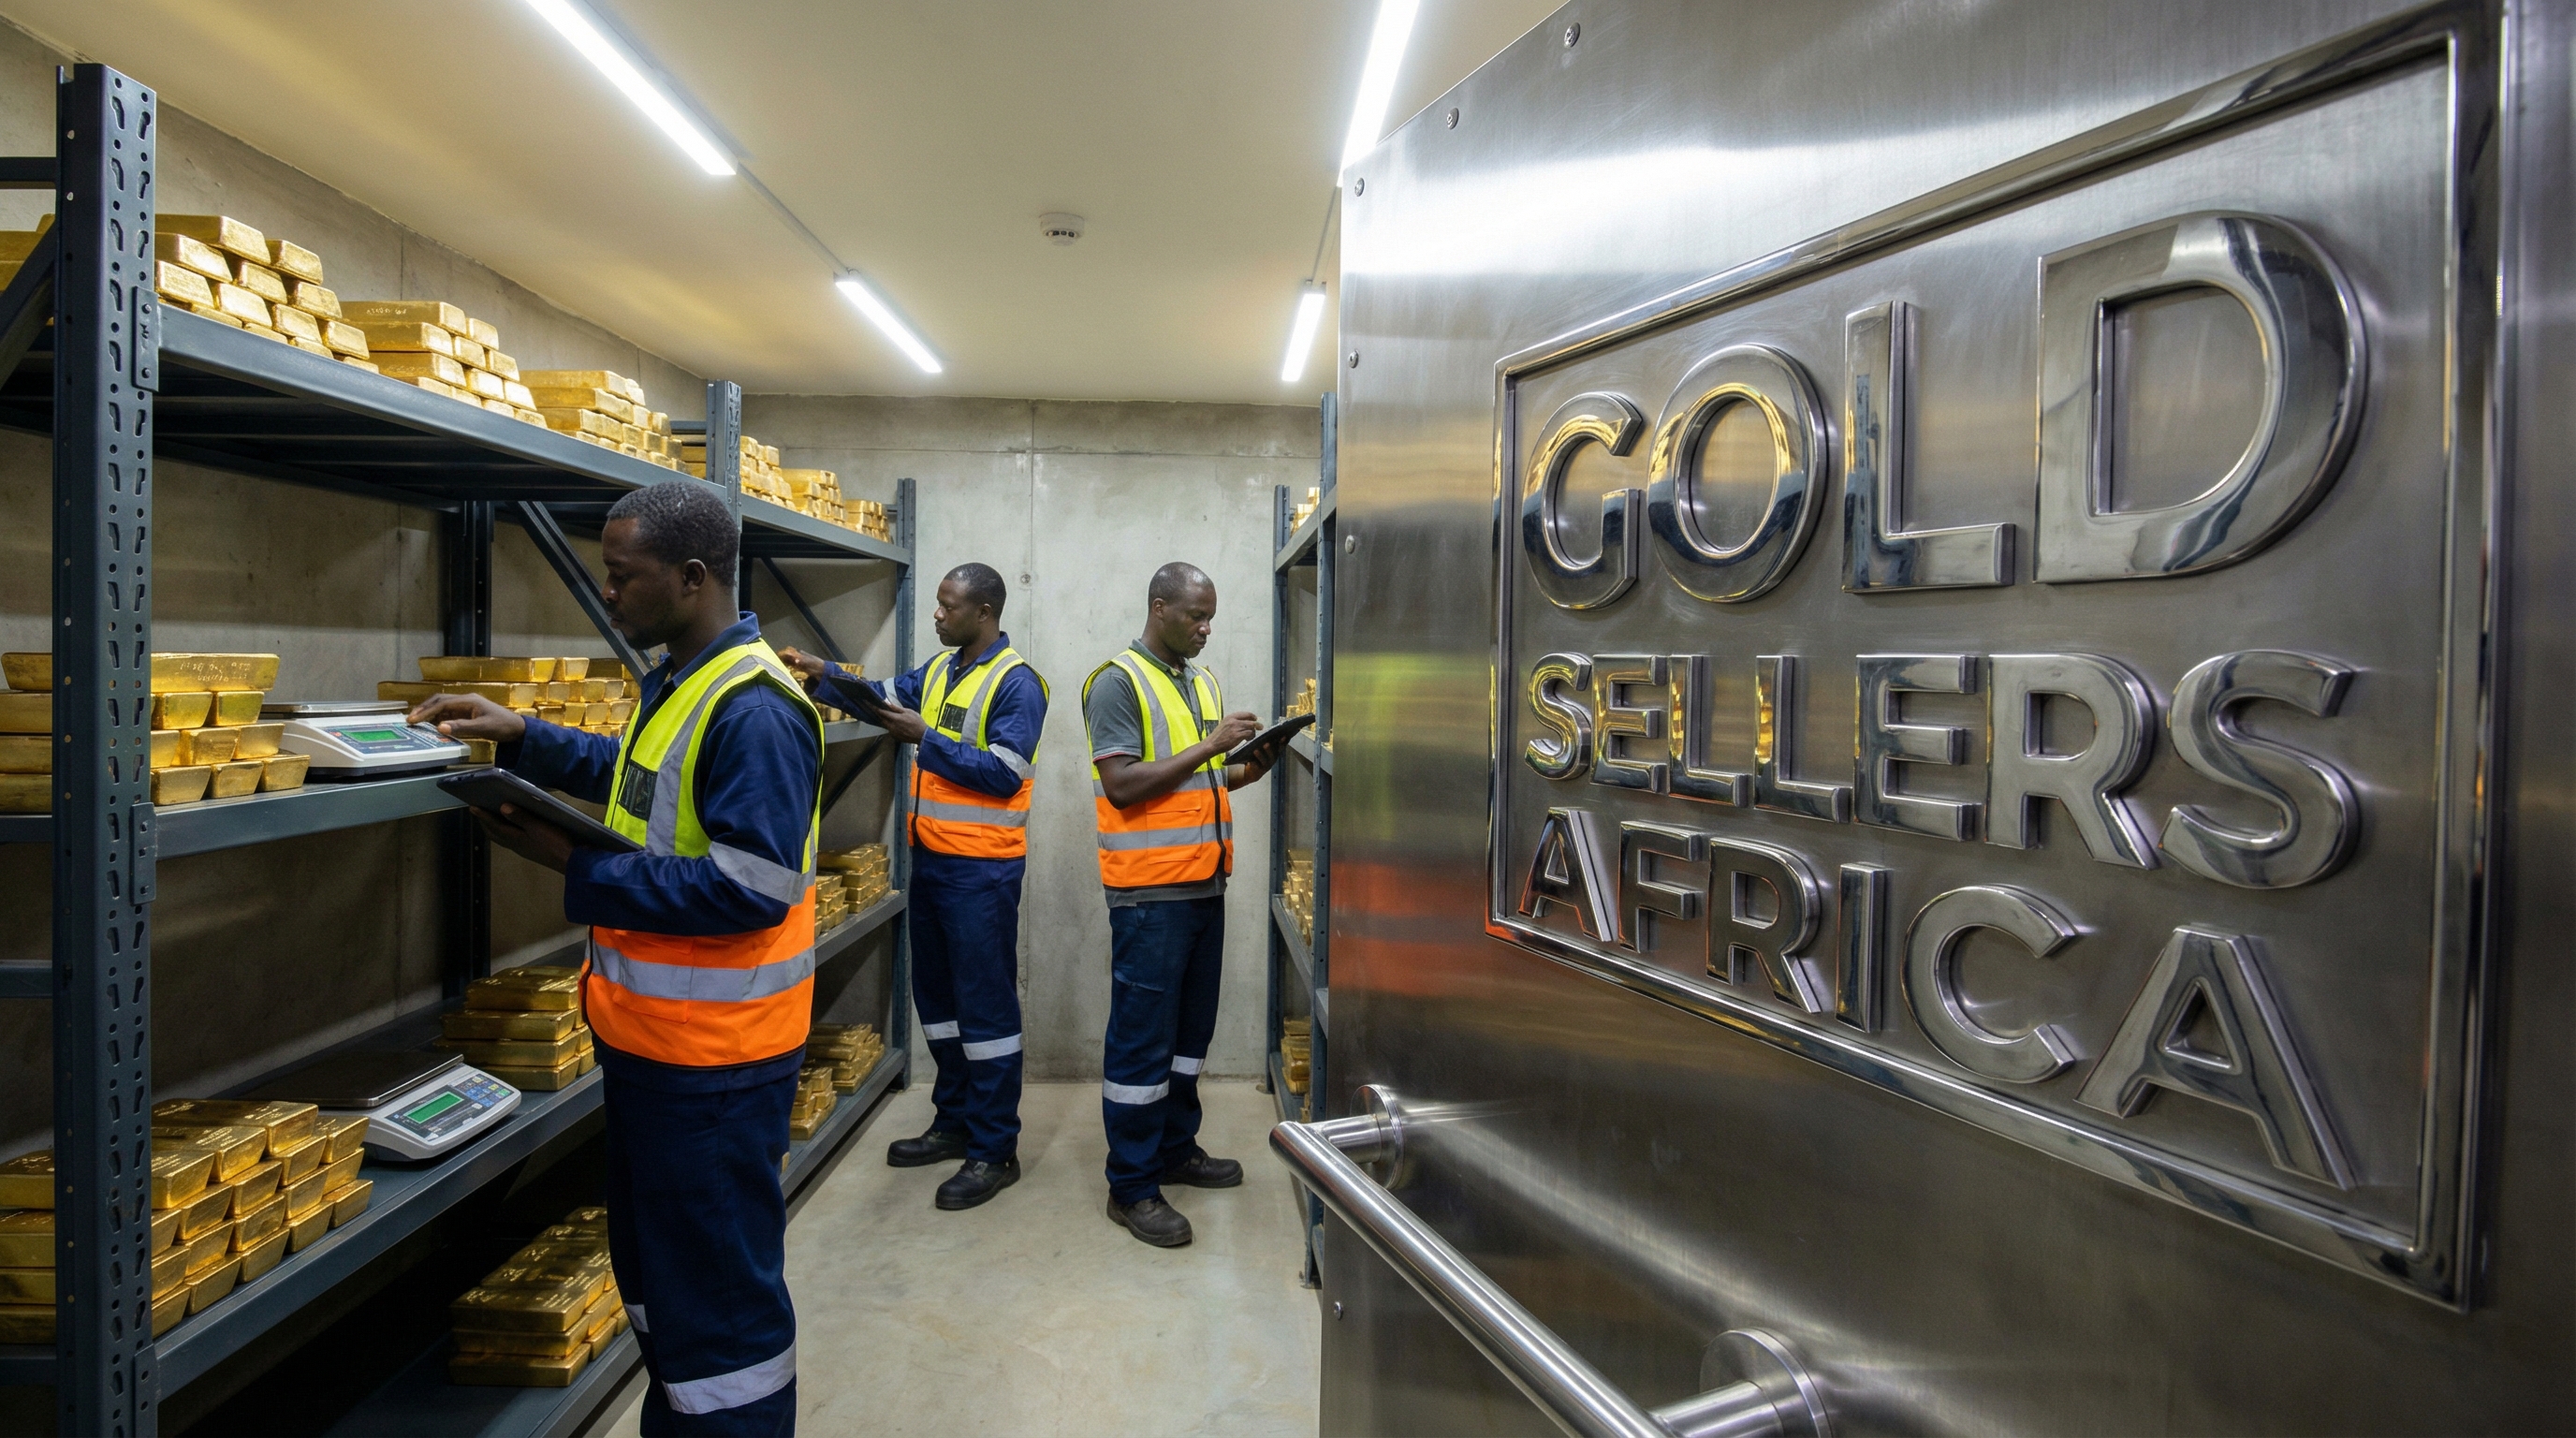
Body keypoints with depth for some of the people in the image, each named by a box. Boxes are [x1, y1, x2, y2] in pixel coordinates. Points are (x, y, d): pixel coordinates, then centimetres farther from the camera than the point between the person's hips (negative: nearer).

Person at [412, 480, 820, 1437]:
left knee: (717, 1290, 5)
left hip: (713, 1060, -10)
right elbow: (636, 776, 26)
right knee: (652, 1267, 26)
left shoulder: (754, 709, -23)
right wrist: (519, 737, 17)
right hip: (648, 1038, 11)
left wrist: (577, 867, -21)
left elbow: (747, 889, -27)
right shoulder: (681, 683, 9)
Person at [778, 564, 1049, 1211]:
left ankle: (995, 1151, 10)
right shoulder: (939, 669, 12)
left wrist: (925, 737, -18)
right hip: (931, 858, 9)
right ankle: (954, 1123, 32)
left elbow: (1003, 774, -20)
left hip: (982, 867, -9)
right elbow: (885, 697, 10)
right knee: (936, 994, 17)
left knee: (985, 1004, -2)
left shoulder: (1015, 682, -14)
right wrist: (822, 674, -2)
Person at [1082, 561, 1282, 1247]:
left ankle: (1175, 1148, 34)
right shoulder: (1117, 682, -10)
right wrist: (1209, 746, -19)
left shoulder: (1203, 682, 14)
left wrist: (1249, 768, 2)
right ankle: (1131, 1186, 14)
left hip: (1205, 882, 8)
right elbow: (1122, 784, -19)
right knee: (1142, 1036, 1)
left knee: (1190, 1027, 17)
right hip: (1150, 890, -8)